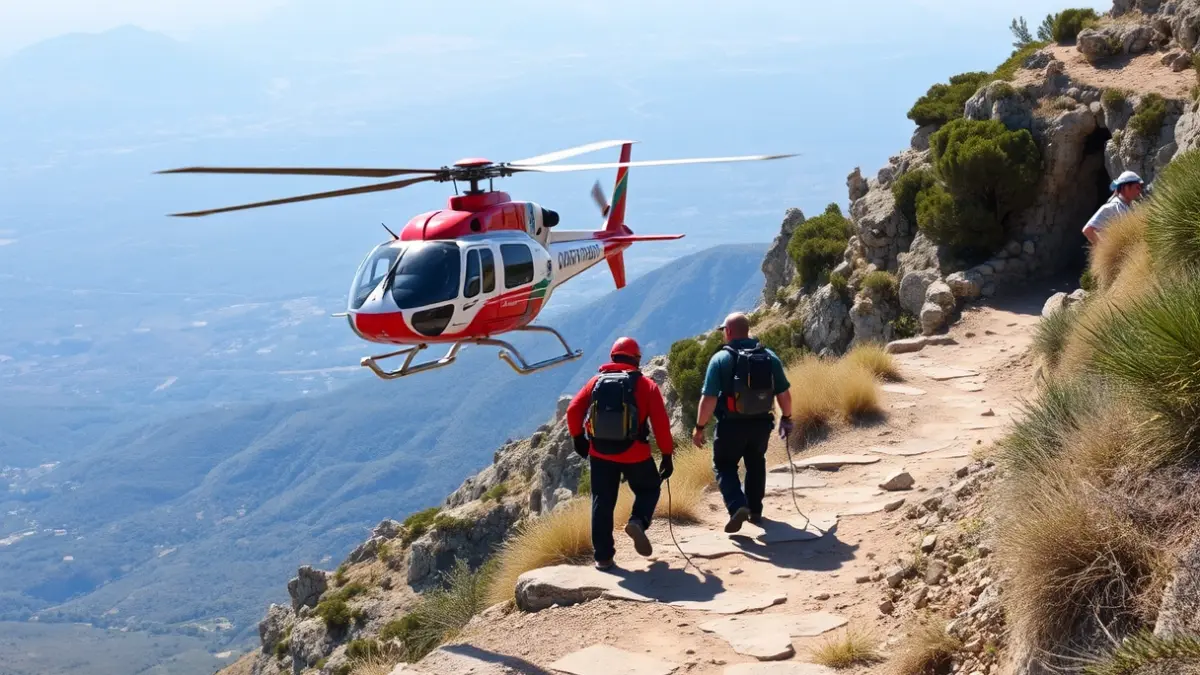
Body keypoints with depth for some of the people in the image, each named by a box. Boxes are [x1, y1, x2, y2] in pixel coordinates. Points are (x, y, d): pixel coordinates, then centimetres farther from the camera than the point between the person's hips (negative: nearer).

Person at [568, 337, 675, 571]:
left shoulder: (597, 381, 6)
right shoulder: (646, 385, 0)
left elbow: (573, 410, -1)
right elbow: (661, 423, -5)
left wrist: (578, 438, 12)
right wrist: (667, 455, 1)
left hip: (600, 452, 2)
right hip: (634, 453, -2)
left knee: (602, 503, 11)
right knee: (649, 489, 21)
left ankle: (603, 556, 10)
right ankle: (637, 522, -7)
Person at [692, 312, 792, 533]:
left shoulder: (721, 359, -11)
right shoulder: (769, 356, 1)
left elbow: (709, 398, -15)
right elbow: (784, 393, 3)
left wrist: (700, 427, -7)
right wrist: (786, 418, 18)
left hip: (732, 424, -4)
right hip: (761, 422, 4)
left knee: (724, 466, 11)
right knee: (756, 464, 24)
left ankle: (738, 506, -10)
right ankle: (755, 511, 28)